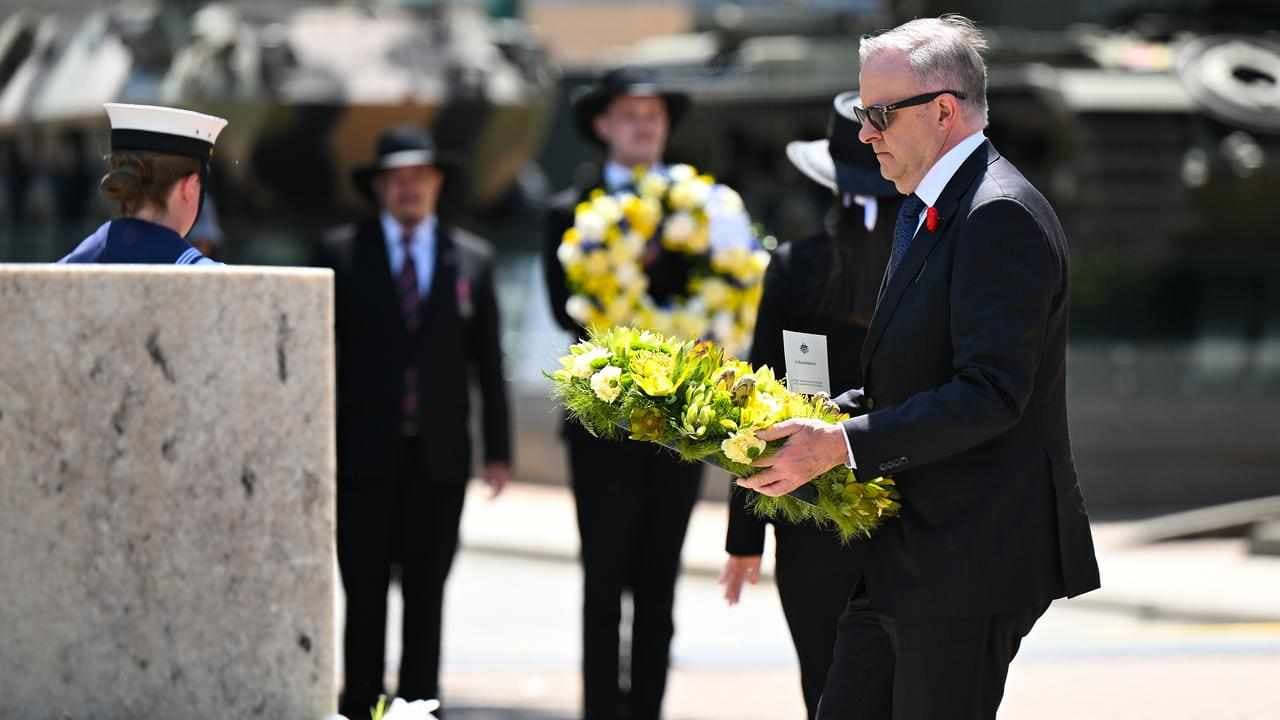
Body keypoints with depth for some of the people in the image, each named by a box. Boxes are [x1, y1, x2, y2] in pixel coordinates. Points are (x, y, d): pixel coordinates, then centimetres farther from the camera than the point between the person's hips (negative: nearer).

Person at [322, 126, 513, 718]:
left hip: (439, 453, 1)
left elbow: (488, 361, 8)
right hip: (364, 452, -1)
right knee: (365, 591, 1)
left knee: (427, 592, 4)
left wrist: (499, 449, 5)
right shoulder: (342, 254, 2)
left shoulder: (472, 259, 8)